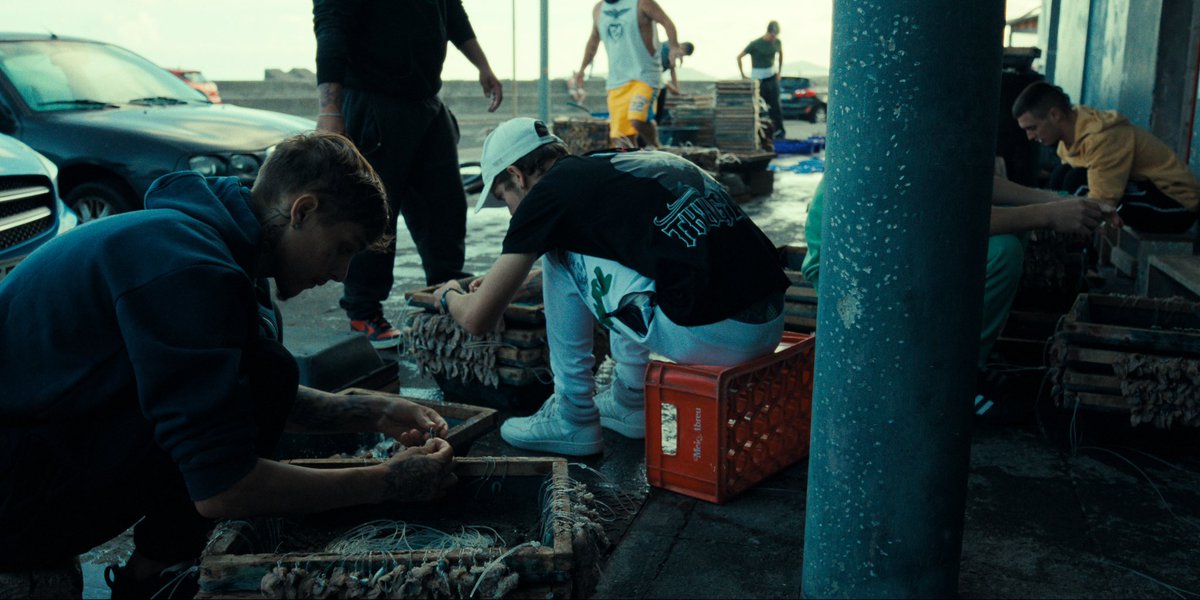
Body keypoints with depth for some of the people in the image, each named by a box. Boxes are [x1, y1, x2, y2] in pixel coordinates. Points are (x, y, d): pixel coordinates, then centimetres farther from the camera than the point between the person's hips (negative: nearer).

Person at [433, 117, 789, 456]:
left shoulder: (550, 192, 1)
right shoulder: (623, 165, 23)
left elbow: (478, 319, 5)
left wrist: (449, 296, 30)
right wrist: (503, 278, 50)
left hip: (709, 337, -8)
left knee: (558, 254, 9)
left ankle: (573, 419, 16)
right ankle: (628, 401, 31)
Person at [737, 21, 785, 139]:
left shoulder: (777, 42, -1)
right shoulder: (755, 44, -14)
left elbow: (781, 54, 21)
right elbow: (739, 57, -6)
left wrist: (779, 72, 15)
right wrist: (743, 75, -5)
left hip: (772, 77, 3)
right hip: (758, 79, -3)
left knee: (775, 105, -1)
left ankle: (780, 130, 5)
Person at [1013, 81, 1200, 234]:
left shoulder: (1103, 138, -29)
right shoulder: (1072, 129, -3)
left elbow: (1099, 206, -32)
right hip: (1147, 188, 9)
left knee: (1079, 181, -25)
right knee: (1061, 175, -2)